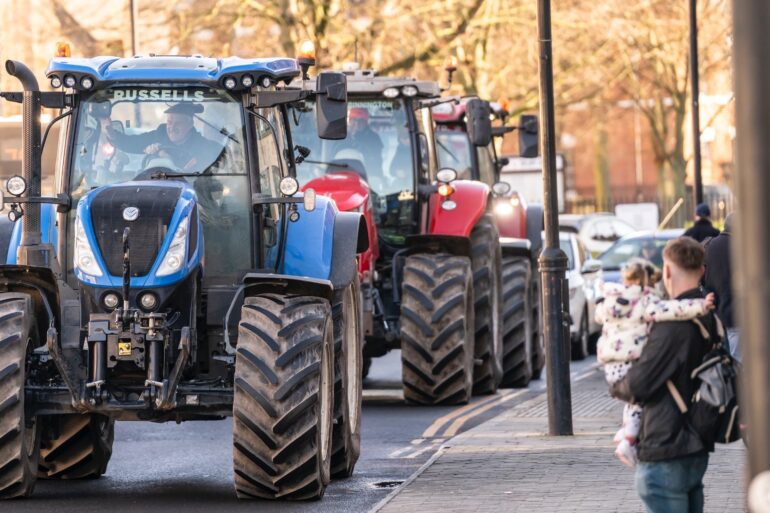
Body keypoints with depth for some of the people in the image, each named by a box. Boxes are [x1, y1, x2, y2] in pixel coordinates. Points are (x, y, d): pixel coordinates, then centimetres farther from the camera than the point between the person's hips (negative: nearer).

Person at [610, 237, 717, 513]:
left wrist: (616, 387, 5)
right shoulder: (711, 318, 6)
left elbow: (638, 386, -19)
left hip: (665, 450, -9)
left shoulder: (673, 323, -20)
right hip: (698, 449, 9)